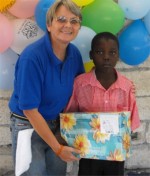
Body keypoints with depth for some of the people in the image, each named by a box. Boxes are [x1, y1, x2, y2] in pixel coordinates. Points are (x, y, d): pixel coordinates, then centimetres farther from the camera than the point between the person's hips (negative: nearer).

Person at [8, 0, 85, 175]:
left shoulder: (74, 53, -7)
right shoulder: (32, 56, -25)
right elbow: (30, 110, -21)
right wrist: (57, 148, -17)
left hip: (57, 123, 5)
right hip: (28, 126, -5)